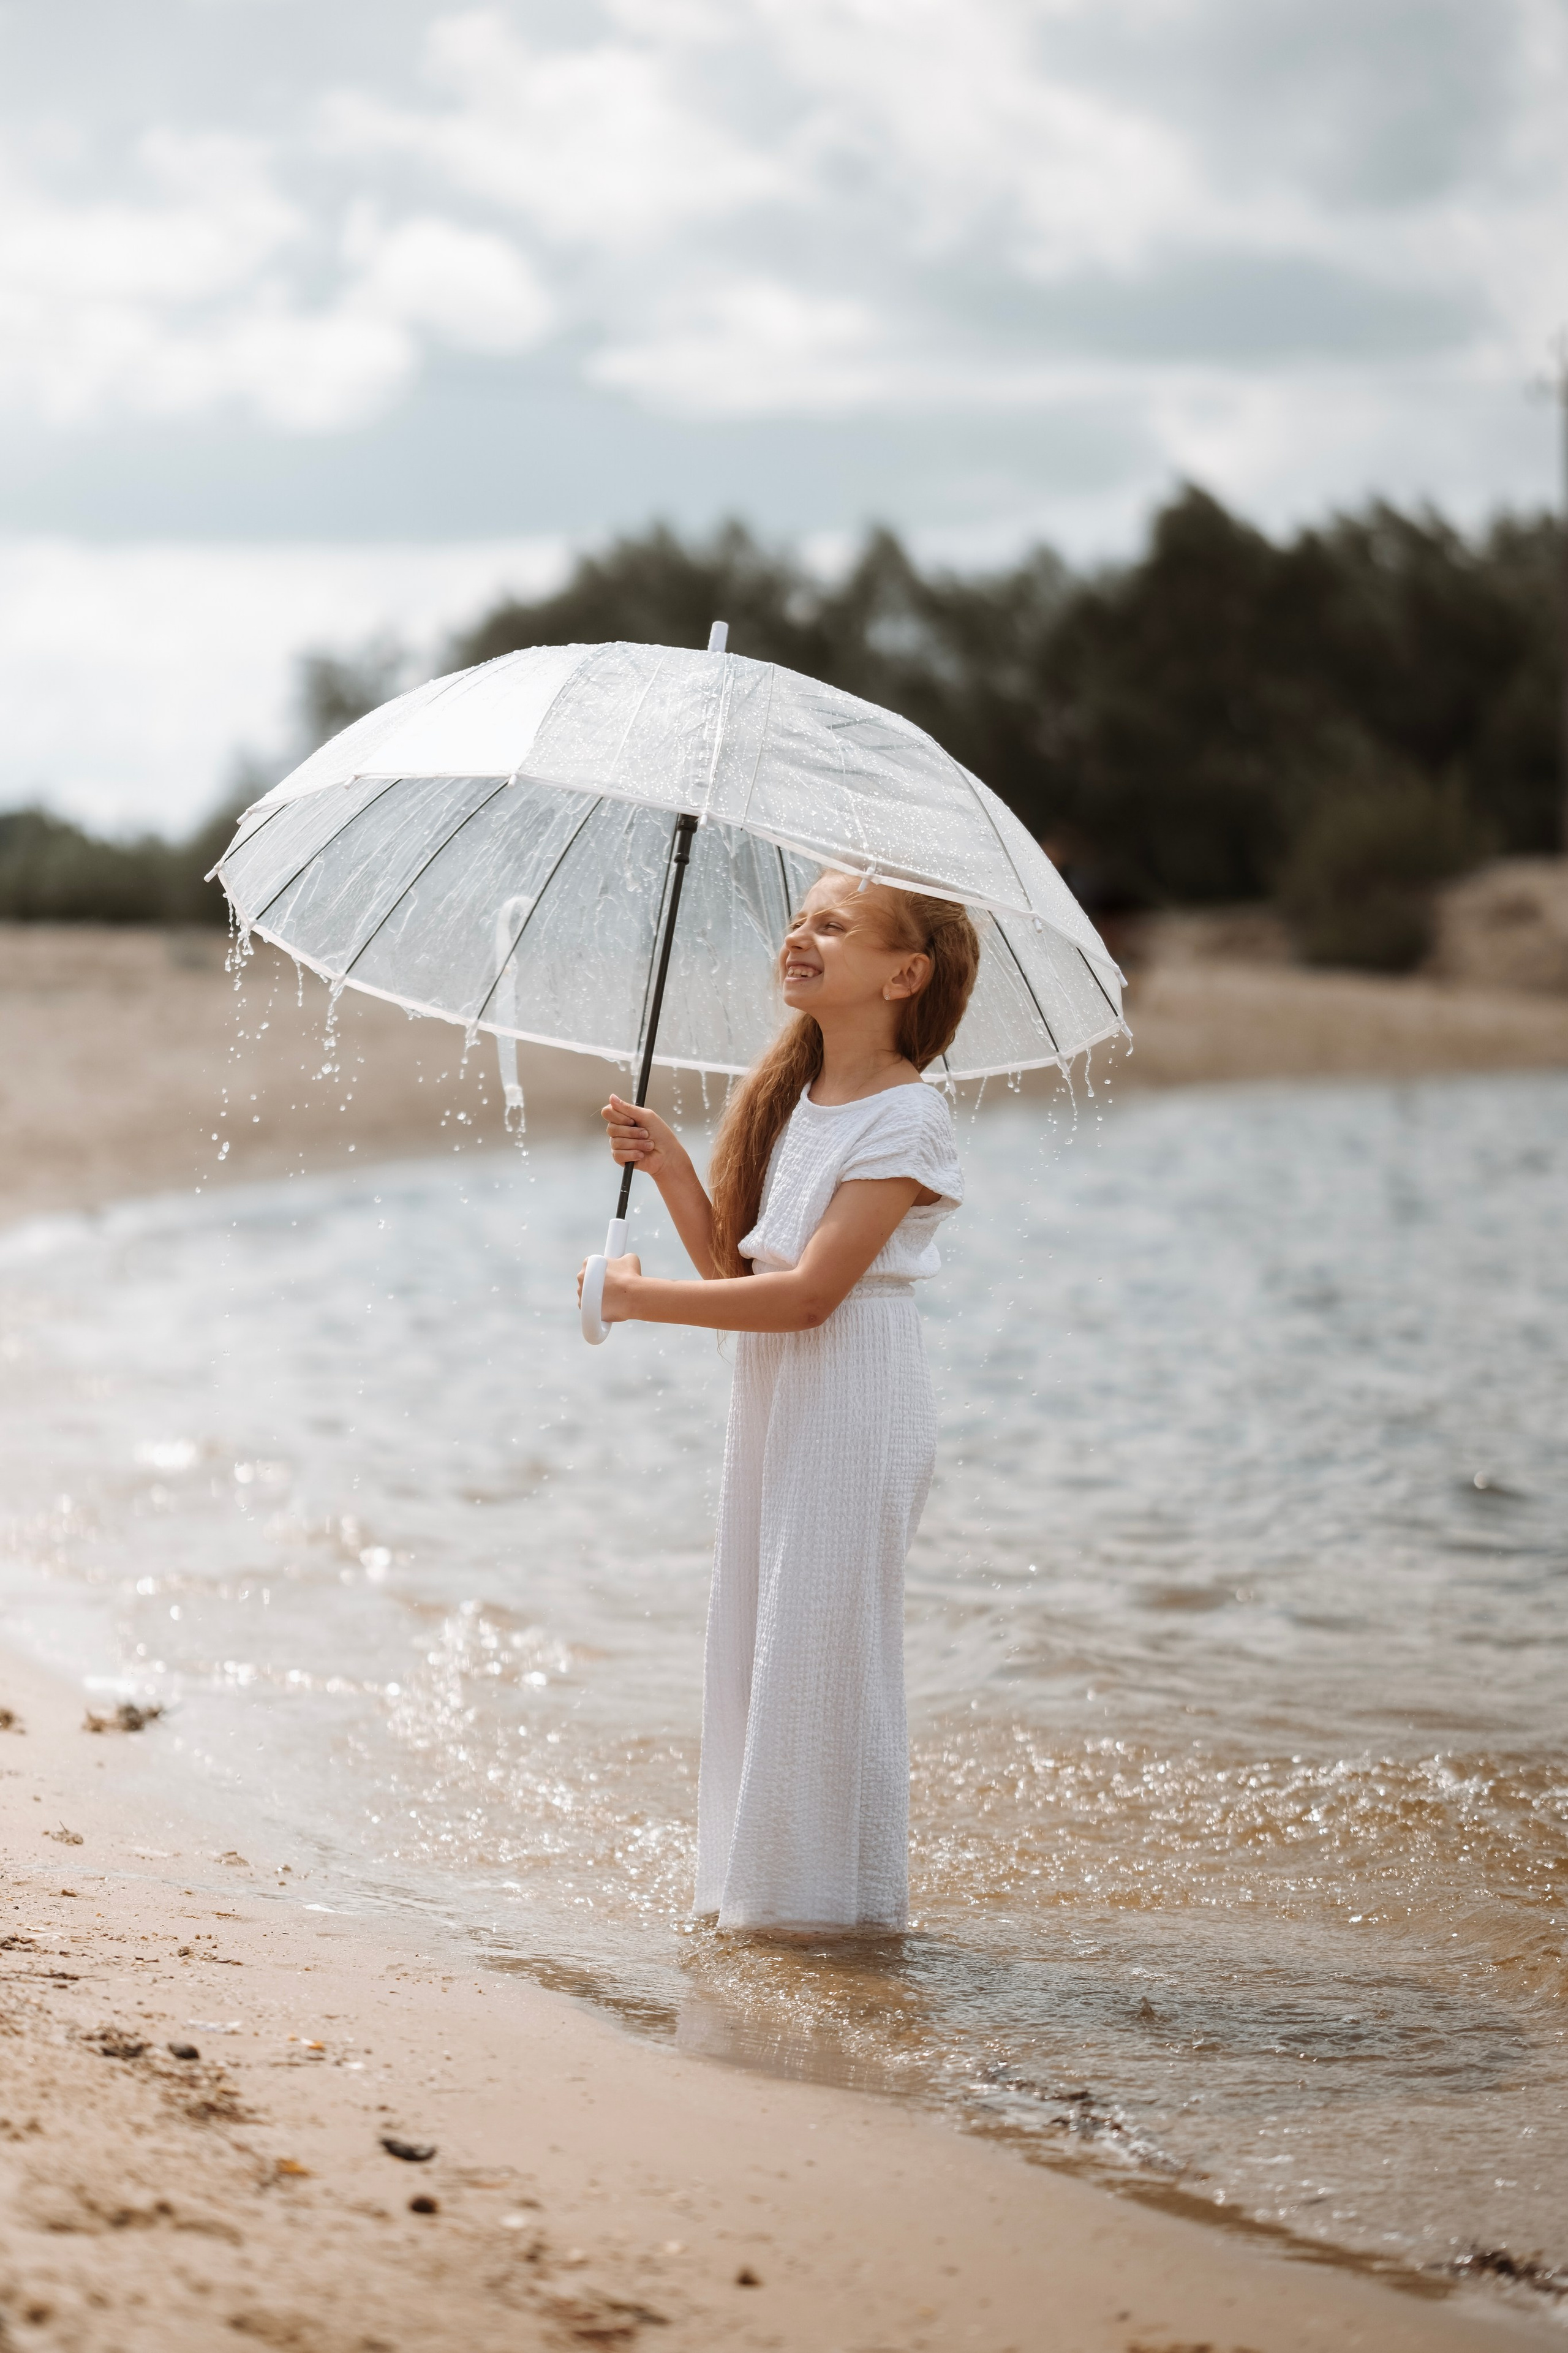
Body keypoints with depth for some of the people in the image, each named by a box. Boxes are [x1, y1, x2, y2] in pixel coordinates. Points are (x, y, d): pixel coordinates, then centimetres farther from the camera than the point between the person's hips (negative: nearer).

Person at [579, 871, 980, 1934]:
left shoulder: (905, 1119, -14)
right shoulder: (787, 1098, 12)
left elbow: (808, 1294, -21)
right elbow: (732, 1265, 11)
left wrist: (640, 1297, -16)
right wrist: (671, 1167, -3)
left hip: (856, 1396, -9)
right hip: (774, 1395, 9)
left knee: (826, 1638, -4)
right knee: (758, 1636, 12)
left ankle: (841, 1893, 7)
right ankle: (761, 1878, 22)